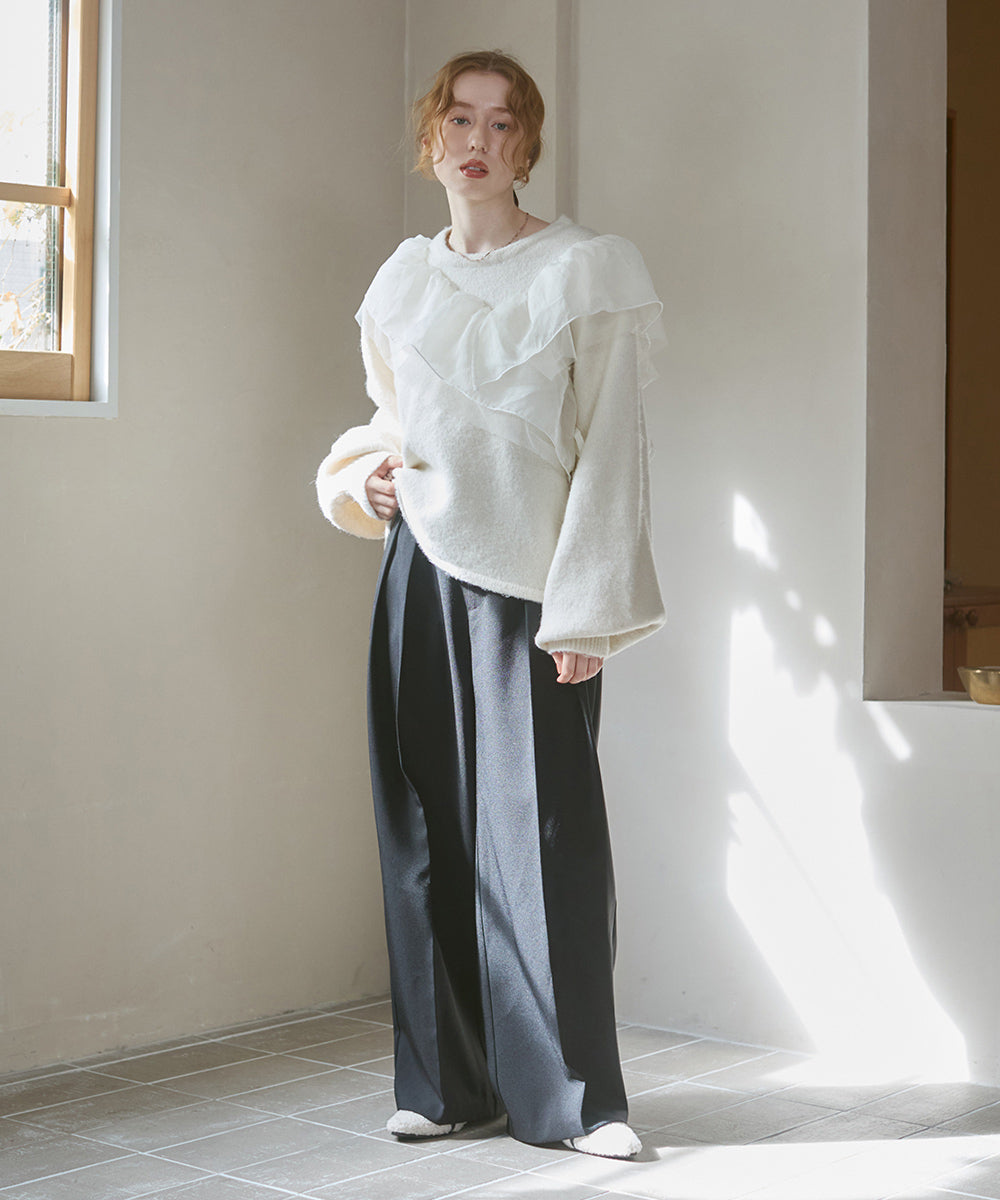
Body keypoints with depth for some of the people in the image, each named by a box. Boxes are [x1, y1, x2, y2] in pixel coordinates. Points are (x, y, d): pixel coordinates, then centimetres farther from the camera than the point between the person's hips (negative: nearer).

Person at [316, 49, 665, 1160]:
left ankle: (573, 1096, 1)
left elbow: (609, 446, -6)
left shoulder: (585, 271, -2)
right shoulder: (402, 279, 14)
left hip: (527, 582, -5)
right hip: (421, 569, 5)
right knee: (429, 830, 5)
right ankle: (447, 1081, 16)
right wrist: (363, 474, 4)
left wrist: (584, 610, -13)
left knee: (545, 833, -8)